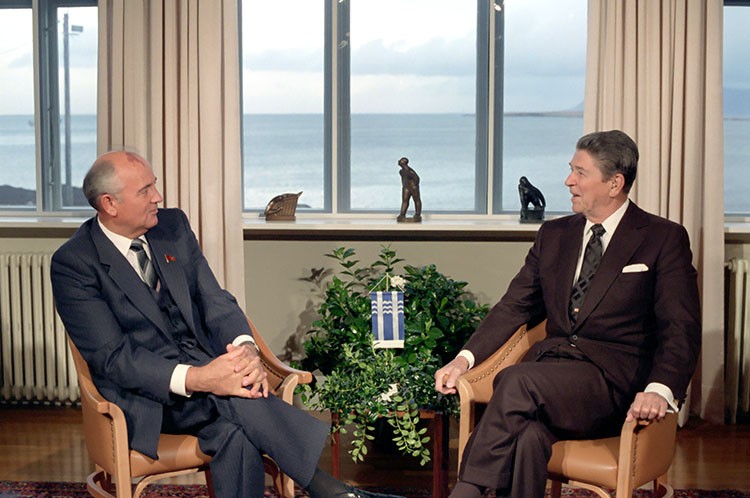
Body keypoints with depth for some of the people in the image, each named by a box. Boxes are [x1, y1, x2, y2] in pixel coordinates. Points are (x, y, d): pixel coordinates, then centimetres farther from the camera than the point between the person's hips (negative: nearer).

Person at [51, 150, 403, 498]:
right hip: (148, 392, -4)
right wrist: (195, 379, -31)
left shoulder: (173, 226, 8)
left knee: (236, 434, -31)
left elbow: (214, 299, 6)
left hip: (204, 363, 5)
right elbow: (111, 358, -16)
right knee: (234, 396, -34)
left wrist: (245, 347, -19)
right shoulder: (73, 263, -9)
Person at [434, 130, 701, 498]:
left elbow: (680, 329, -5)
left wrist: (659, 390, -25)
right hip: (550, 367, 4)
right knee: (527, 436, -32)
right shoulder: (554, 234, 19)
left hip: (614, 381, -4)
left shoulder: (664, 239, 3)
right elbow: (514, 307, 17)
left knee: (518, 381, -32)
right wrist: (465, 358, 1)